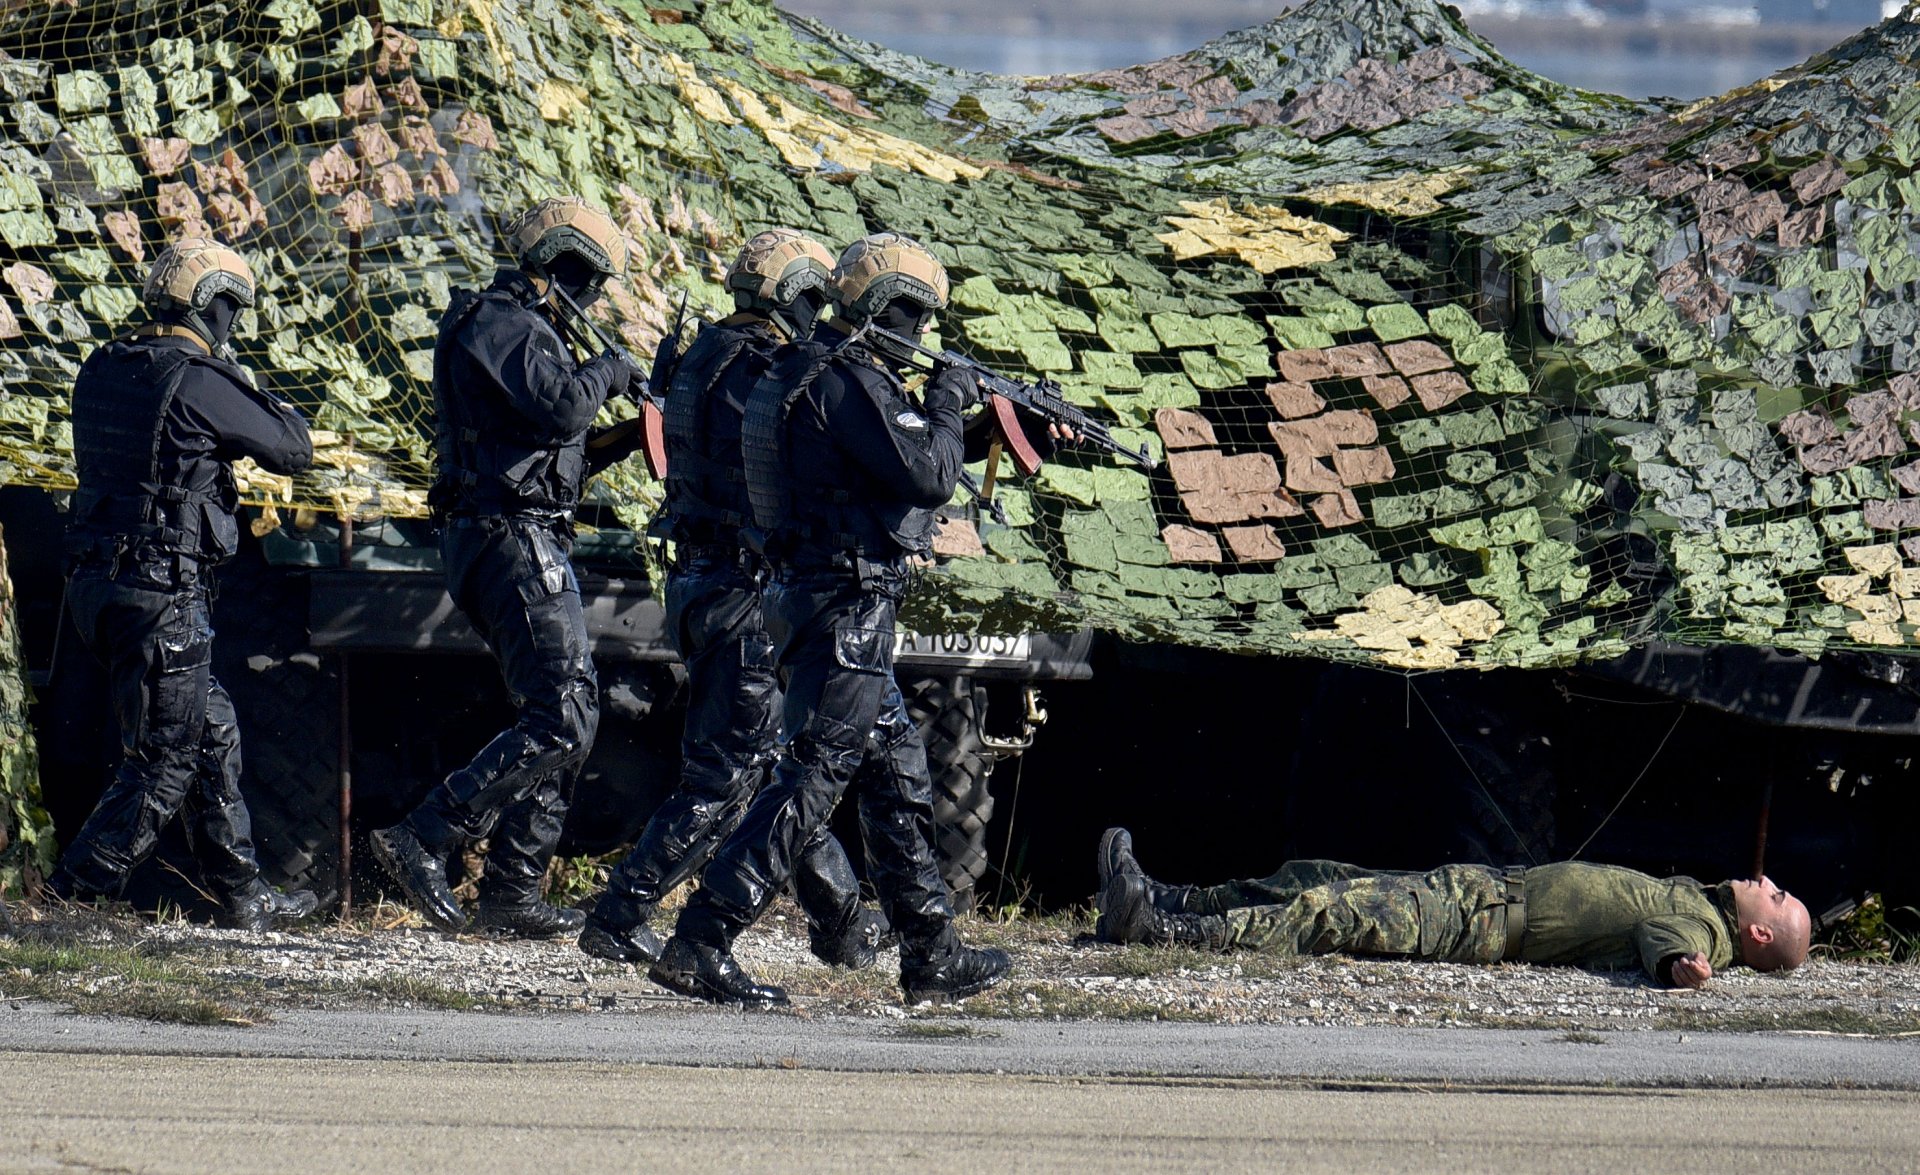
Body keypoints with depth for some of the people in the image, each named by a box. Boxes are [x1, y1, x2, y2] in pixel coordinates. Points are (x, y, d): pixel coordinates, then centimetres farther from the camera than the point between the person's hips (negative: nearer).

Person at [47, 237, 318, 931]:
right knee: (164, 764, -2)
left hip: (96, 582, 9)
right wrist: (247, 389, 11)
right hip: (163, 590, -9)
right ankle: (70, 899, -5)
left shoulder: (102, 372, 9)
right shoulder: (198, 383, -15)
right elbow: (292, 449, -6)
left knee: (213, 737, 18)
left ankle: (242, 897, 23)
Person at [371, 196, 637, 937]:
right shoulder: (506, 326, -11)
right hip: (515, 540, -11)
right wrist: (609, 372, -7)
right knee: (563, 720, -16)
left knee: (562, 716, 12)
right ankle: (423, 841, -18)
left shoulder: (509, 326, 22)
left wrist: (611, 446, 15)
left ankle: (512, 894, 11)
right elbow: (561, 405, -26)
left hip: (509, 540, 11)